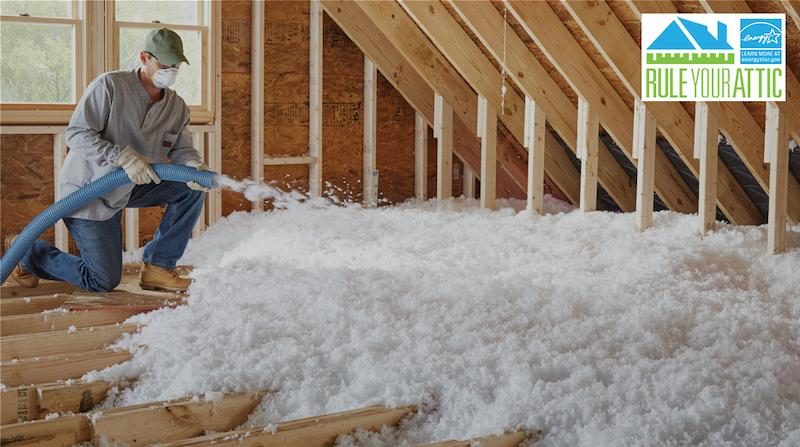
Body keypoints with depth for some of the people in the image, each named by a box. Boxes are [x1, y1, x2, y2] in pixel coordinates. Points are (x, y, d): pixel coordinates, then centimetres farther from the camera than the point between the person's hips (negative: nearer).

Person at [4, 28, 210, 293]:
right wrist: (123, 157, -37)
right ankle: (27, 252, 16)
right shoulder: (109, 86, -20)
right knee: (103, 282, -6)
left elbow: (181, 148, 1)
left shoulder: (177, 107, 0)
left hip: (130, 188, 7)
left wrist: (194, 166, -25)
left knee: (193, 189, -9)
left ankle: (158, 268, -1)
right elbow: (76, 134, -23)